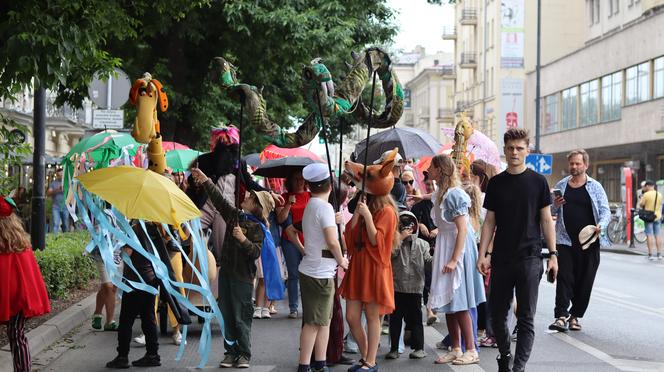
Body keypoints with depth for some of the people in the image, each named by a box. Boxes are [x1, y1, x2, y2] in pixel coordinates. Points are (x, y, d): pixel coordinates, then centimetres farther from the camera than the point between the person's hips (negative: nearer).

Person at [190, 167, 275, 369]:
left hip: (242, 276, -6)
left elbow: (256, 252, -18)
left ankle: (244, 354, 9)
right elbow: (219, 200, 12)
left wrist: (243, 240, -30)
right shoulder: (235, 216, 8)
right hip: (226, 271, 6)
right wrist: (206, 181, 10)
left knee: (241, 317, -1)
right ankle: (231, 352, 17)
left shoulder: (257, 228, -10)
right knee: (226, 315, 9)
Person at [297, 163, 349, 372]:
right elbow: (332, 240, -20)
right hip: (320, 273, -9)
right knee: (314, 322, -5)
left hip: (312, 270, 9)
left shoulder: (310, 206, 15)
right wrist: (341, 260, -7)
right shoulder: (324, 207, -13)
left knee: (323, 320, 14)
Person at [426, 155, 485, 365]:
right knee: (448, 303, 10)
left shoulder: (454, 194, -16)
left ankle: (471, 351, -1)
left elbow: (462, 230, -20)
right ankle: (456, 350, 16)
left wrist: (454, 260, -23)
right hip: (444, 248, 9)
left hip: (457, 249, -9)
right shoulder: (440, 194, 11)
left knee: (459, 303, -6)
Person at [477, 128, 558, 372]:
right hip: (501, 259, 3)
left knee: (526, 318, -2)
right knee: (497, 314, 8)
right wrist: (482, 254, 1)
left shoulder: (538, 182, 1)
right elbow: (489, 221, 9)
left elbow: (546, 220, 3)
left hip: (530, 259, -2)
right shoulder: (496, 183, 7)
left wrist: (553, 254, -3)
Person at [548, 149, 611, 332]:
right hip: (565, 240, 1)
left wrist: (601, 225, -18)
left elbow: (605, 211, 2)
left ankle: (575, 316, 15)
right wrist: (555, 206, -5)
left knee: (585, 281, 4)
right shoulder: (561, 186, 11)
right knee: (564, 278, -8)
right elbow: (550, 213, 18)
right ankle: (561, 316, -12)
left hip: (589, 242, 0)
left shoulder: (595, 187, 6)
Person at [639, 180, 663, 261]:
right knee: (658, 235, 9)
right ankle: (659, 254, 11)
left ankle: (650, 254, -4)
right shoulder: (659, 194, 4)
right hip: (658, 217, 5)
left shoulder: (646, 194, -13)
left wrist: (640, 199, 12)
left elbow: (641, 204, -8)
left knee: (649, 235, -2)